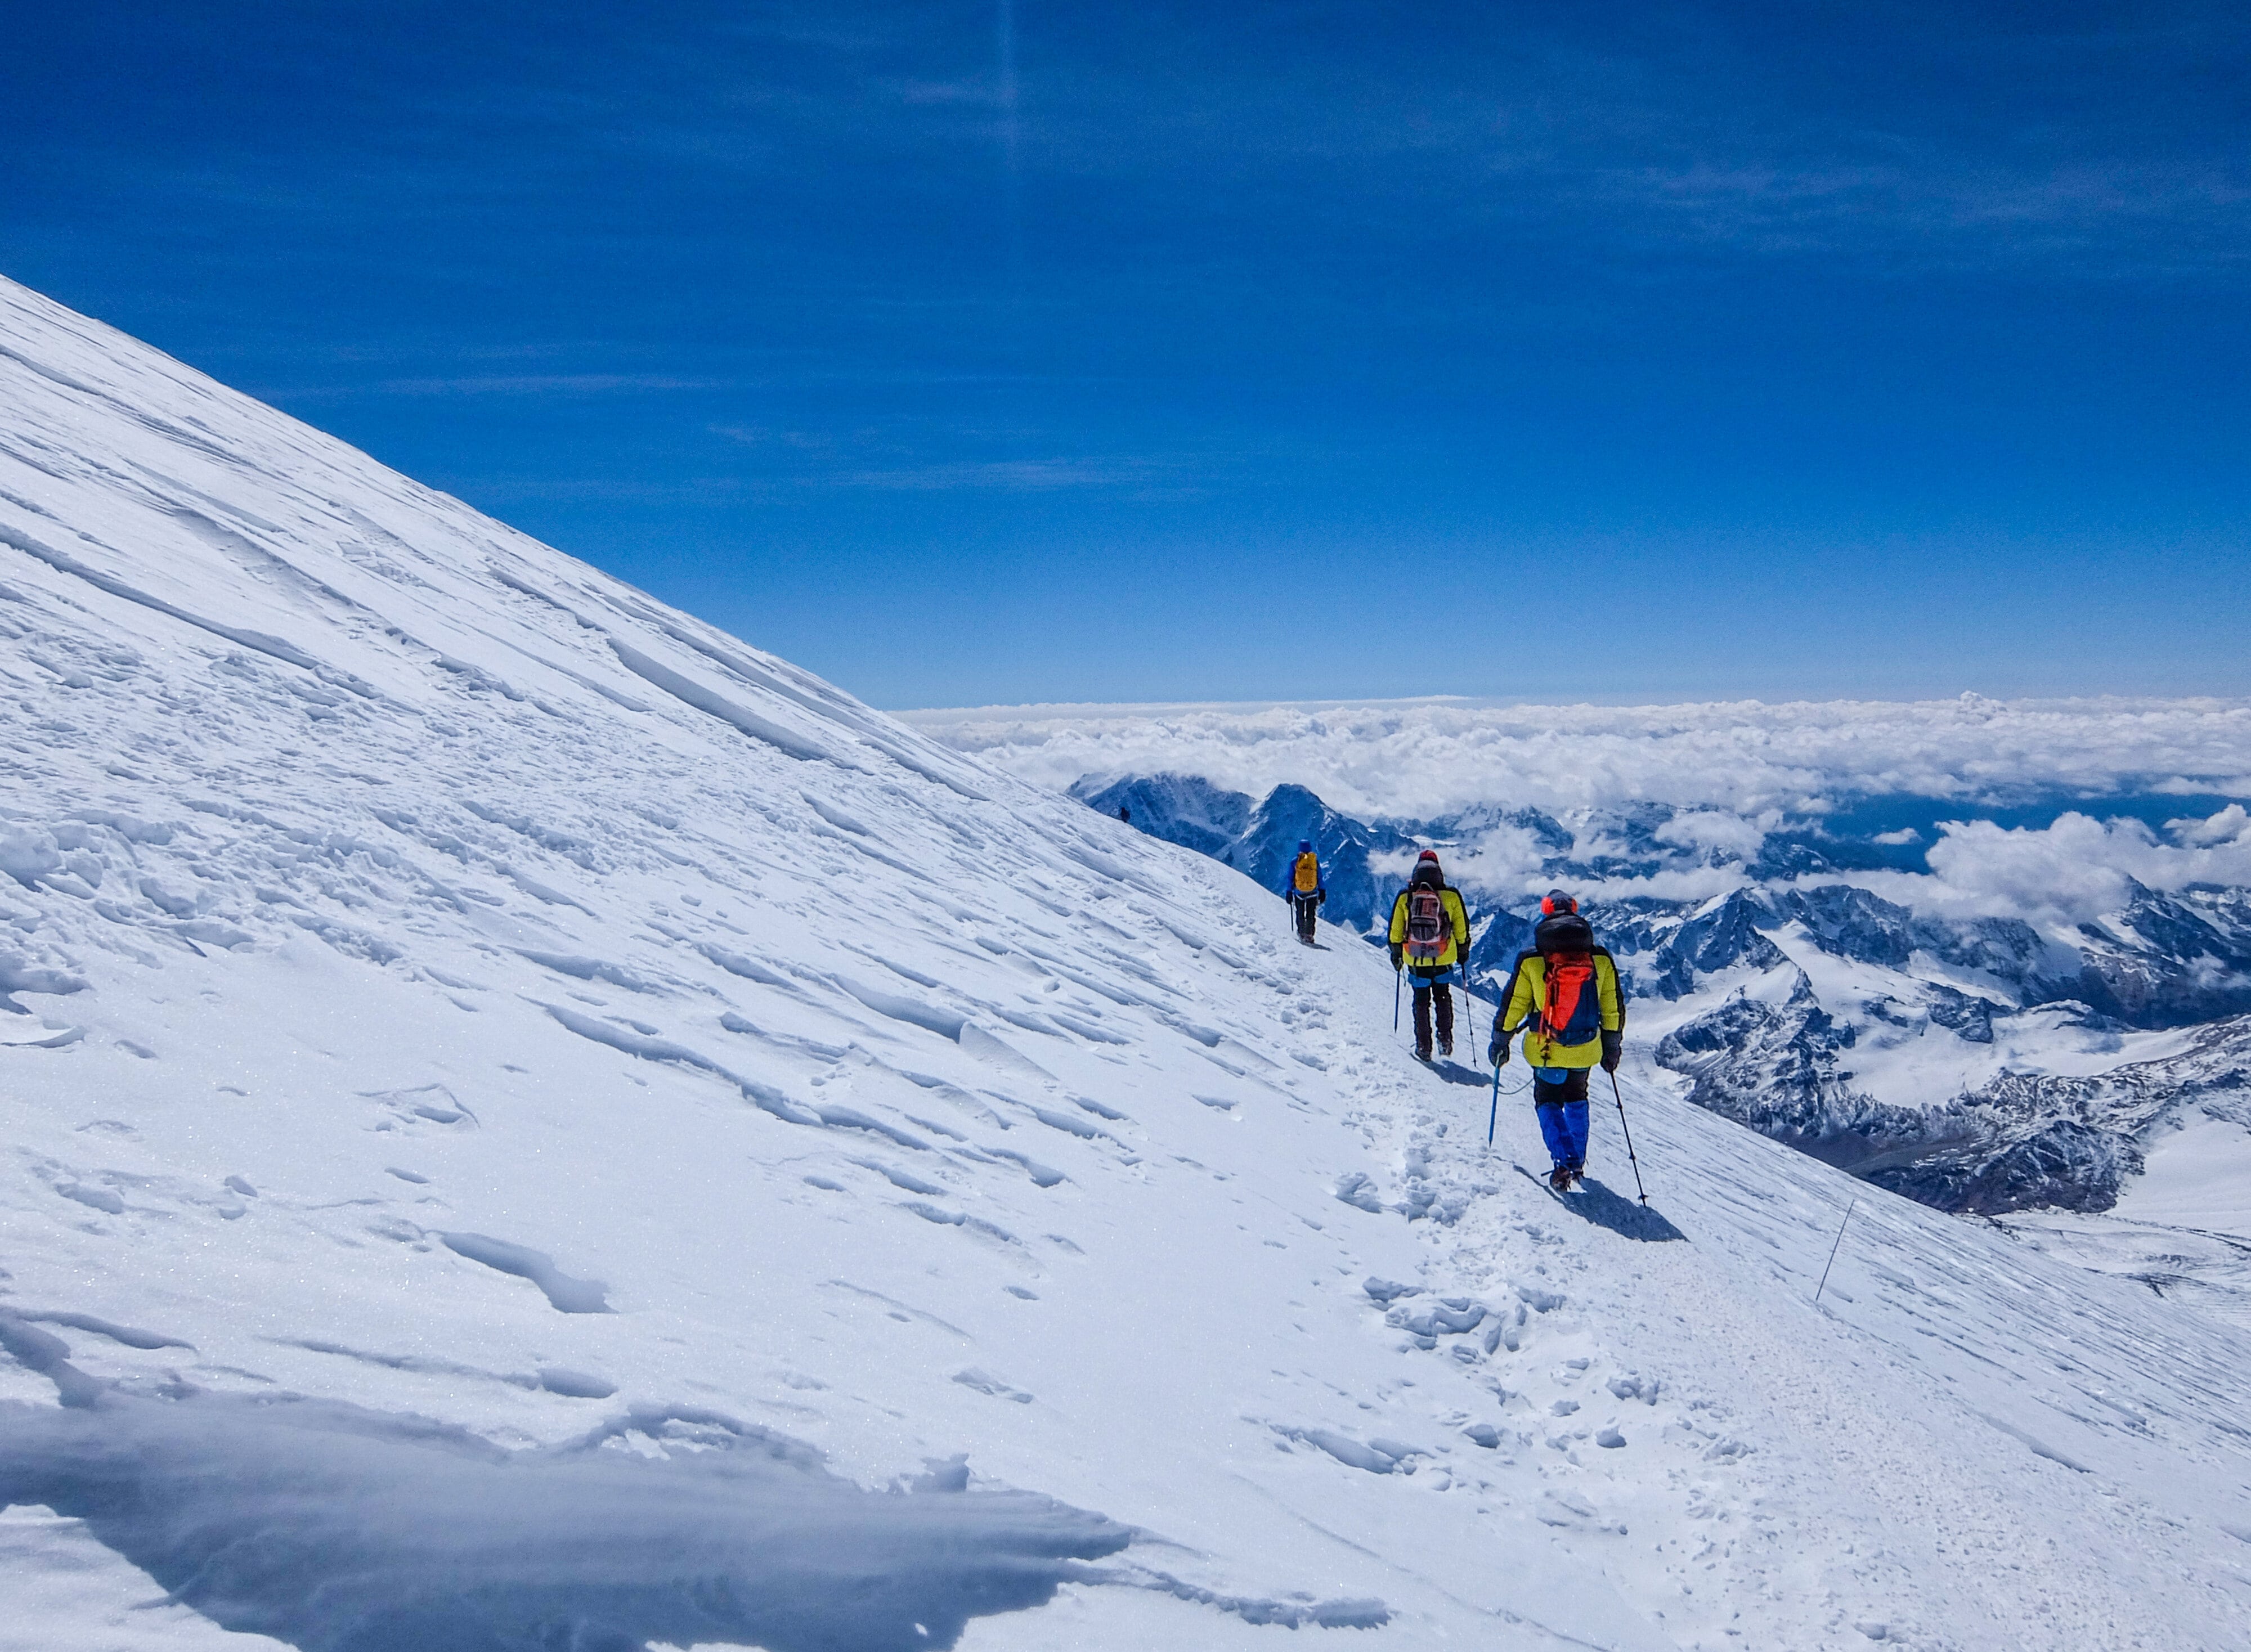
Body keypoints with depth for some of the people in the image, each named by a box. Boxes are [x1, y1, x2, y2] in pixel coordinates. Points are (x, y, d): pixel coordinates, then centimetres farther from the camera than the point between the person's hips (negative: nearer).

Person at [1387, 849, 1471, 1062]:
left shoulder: (1405, 897, -4)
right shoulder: (1452, 895, -4)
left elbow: (1395, 930, 2)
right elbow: (1462, 929, 4)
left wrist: (1396, 955, 16)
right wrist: (1463, 953, 17)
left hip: (1416, 960, 0)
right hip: (1443, 959, 0)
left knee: (1421, 1001, 11)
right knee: (1443, 997, 20)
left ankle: (1423, 1047, 10)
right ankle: (1445, 1041, 16)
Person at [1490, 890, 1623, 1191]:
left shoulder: (1530, 959, -11)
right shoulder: (1600, 958, -4)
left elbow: (1512, 1005, -6)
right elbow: (1614, 1008, 3)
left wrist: (1500, 1042, 7)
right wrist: (1612, 1047, 16)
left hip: (1546, 1050, -3)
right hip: (1585, 1050, 3)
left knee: (1548, 1102, 14)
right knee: (1576, 1098, 25)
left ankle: (1563, 1163, -3)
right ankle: (1578, 1163, 28)